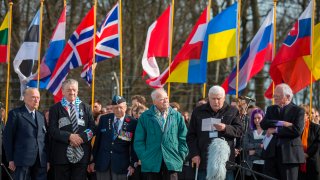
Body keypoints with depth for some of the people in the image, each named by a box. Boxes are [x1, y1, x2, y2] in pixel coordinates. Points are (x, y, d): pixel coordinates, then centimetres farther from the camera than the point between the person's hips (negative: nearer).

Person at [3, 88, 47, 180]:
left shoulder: (41, 116, 19)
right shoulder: (15, 114, 2)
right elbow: (8, 137, -1)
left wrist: (47, 159, 10)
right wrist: (10, 159, -5)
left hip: (41, 161, 5)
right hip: (23, 160, -5)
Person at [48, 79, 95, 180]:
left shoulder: (85, 108, 14)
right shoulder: (55, 109, 6)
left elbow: (92, 128, 6)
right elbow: (52, 130, -5)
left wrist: (81, 137, -13)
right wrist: (69, 136, -17)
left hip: (81, 154, 2)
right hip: (62, 154, -2)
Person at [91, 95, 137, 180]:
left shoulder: (132, 123, -2)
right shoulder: (104, 119, 6)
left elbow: (134, 145, 0)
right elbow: (97, 140, 9)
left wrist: (133, 164, -4)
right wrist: (93, 160, 7)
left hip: (121, 164, -2)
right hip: (102, 163, 2)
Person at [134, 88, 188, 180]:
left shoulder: (177, 116, 8)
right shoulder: (145, 117, 5)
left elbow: (183, 139, 10)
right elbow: (139, 140, 5)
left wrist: (181, 156, 1)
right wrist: (144, 157, -3)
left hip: (171, 163, 0)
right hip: (152, 163, 0)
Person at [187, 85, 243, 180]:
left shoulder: (232, 111, 6)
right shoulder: (198, 112, 9)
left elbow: (239, 131, 1)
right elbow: (191, 136, 10)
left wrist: (225, 128, -17)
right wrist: (194, 154, -1)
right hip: (203, 160, 1)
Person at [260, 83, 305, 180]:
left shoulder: (298, 111, -1)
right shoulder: (271, 109, 15)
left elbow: (297, 130, -16)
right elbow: (263, 124, -2)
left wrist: (276, 130, -11)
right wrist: (281, 123, -16)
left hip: (289, 153, -4)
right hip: (271, 152, 4)